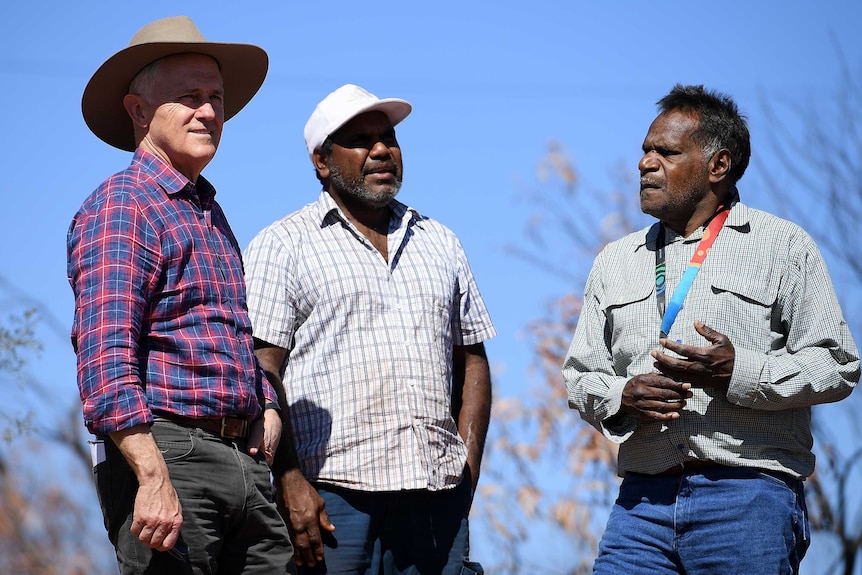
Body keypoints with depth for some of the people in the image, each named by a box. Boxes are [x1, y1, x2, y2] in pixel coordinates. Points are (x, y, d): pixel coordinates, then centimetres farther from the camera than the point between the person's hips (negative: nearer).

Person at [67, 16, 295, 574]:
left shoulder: (210, 213, 22)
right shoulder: (119, 207, -7)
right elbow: (105, 359, -18)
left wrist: (268, 409, 16)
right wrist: (154, 478, -26)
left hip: (244, 463, 8)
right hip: (164, 454, -8)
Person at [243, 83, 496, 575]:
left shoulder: (440, 243, 20)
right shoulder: (282, 247, 4)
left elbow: (472, 362, 20)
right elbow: (261, 372, -4)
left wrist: (468, 467, 7)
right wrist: (289, 481, -14)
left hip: (436, 497, 4)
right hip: (331, 495, -4)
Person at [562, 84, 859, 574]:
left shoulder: (783, 247, 5)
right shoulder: (616, 261, 19)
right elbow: (580, 374, 20)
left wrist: (738, 372, -15)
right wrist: (622, 396, -3)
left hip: (749, 497, -3)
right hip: (644, 499, 4)